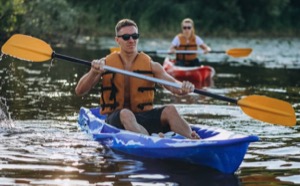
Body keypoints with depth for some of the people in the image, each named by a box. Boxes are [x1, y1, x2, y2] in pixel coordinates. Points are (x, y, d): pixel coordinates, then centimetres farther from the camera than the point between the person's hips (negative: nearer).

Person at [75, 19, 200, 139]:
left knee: (170, 110, -27)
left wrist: (184, 87, -31)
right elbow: (79, 91, -1)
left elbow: (174, 86, -6)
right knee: (126, 114, -37)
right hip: (116, 119, -2)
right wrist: (94, 72, -21)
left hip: (143, 117, 2)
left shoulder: (151, 65, 9)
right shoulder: (105, 64, 6)